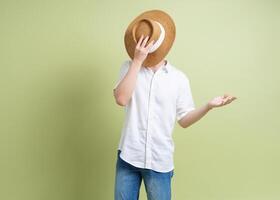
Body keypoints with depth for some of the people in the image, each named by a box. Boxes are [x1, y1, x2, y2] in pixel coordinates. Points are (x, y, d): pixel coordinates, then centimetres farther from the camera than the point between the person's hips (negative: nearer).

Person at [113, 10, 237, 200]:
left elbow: (184, 120, 0)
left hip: (159, 160, 0)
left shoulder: (179, 78, -3)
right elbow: (121, 99, -18)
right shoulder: (129, 67, -1)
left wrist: (209, 106, -16)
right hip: (128, 156, 1)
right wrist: (137, 60, -20)